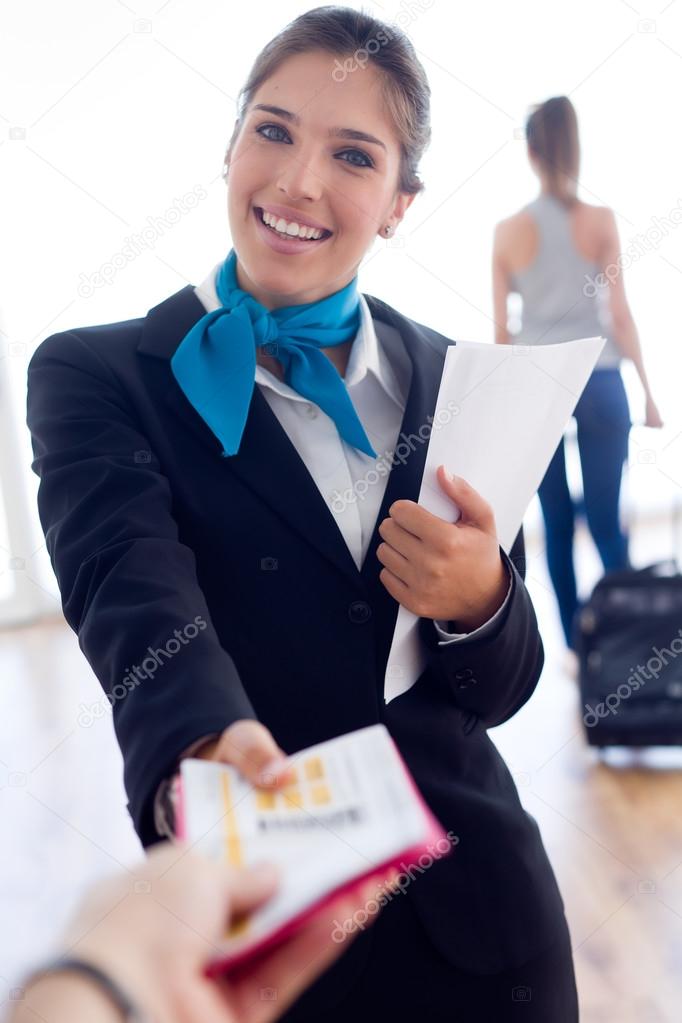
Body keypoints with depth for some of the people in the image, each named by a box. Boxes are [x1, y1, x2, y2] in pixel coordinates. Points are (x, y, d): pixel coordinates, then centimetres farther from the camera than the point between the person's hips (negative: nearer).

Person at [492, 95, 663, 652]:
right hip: (598, 381, -1)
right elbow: (620, 314, -2)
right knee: (607, 520, 6)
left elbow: (501, 329, 2)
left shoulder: (508, 230, 0)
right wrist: (648, 391, 6)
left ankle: (576, 646, 18)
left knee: (557, 524, 10)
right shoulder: (602, 220, -3)